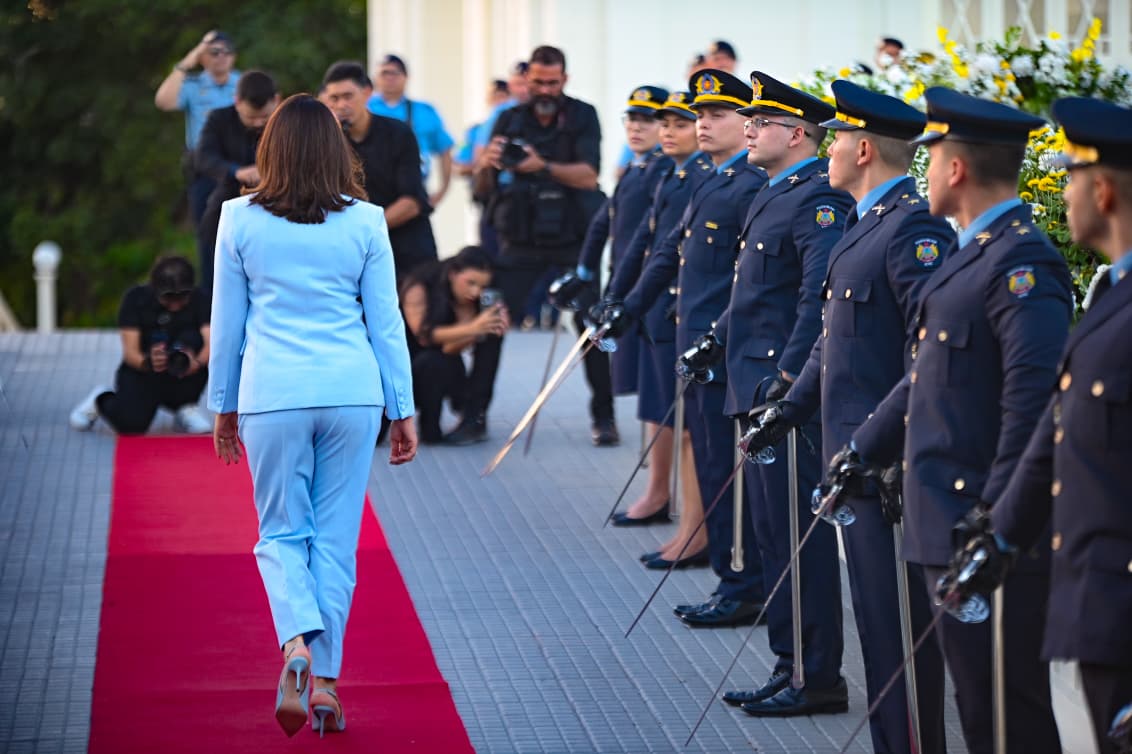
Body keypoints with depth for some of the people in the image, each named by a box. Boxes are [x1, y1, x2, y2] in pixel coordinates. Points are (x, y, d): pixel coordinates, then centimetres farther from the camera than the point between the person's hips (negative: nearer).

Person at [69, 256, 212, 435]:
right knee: (130, 423, -29)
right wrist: (147, 363, -43)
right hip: (140, 371, -1)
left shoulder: (198, 299, -10)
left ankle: (186, 408, -7)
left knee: (193, 339, -27)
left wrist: (197, 362, -46)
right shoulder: (136, 298, -12)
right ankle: (101, 400, 10)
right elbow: (130, 350, -19)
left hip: (180, 378, 1)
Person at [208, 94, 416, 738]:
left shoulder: (241, 220, 0)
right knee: (337, 537, 8)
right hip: (352, 393, 1)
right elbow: (387, 322, 3)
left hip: (272, 395, 0)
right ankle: (326, 680, 8)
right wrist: (403, 410, 10)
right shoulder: (365, 222, 0)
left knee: (281, 533, 9)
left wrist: (224, 405, 16)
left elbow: (228, 324, 6)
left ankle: (297, 643, -17)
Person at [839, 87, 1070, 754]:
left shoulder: (1022, 261, -17)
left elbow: (1035, 399, -24)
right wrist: (863, 451, 24)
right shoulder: (973, 253, 16)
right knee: (977, 698, 14)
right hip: (952, 523, 10)